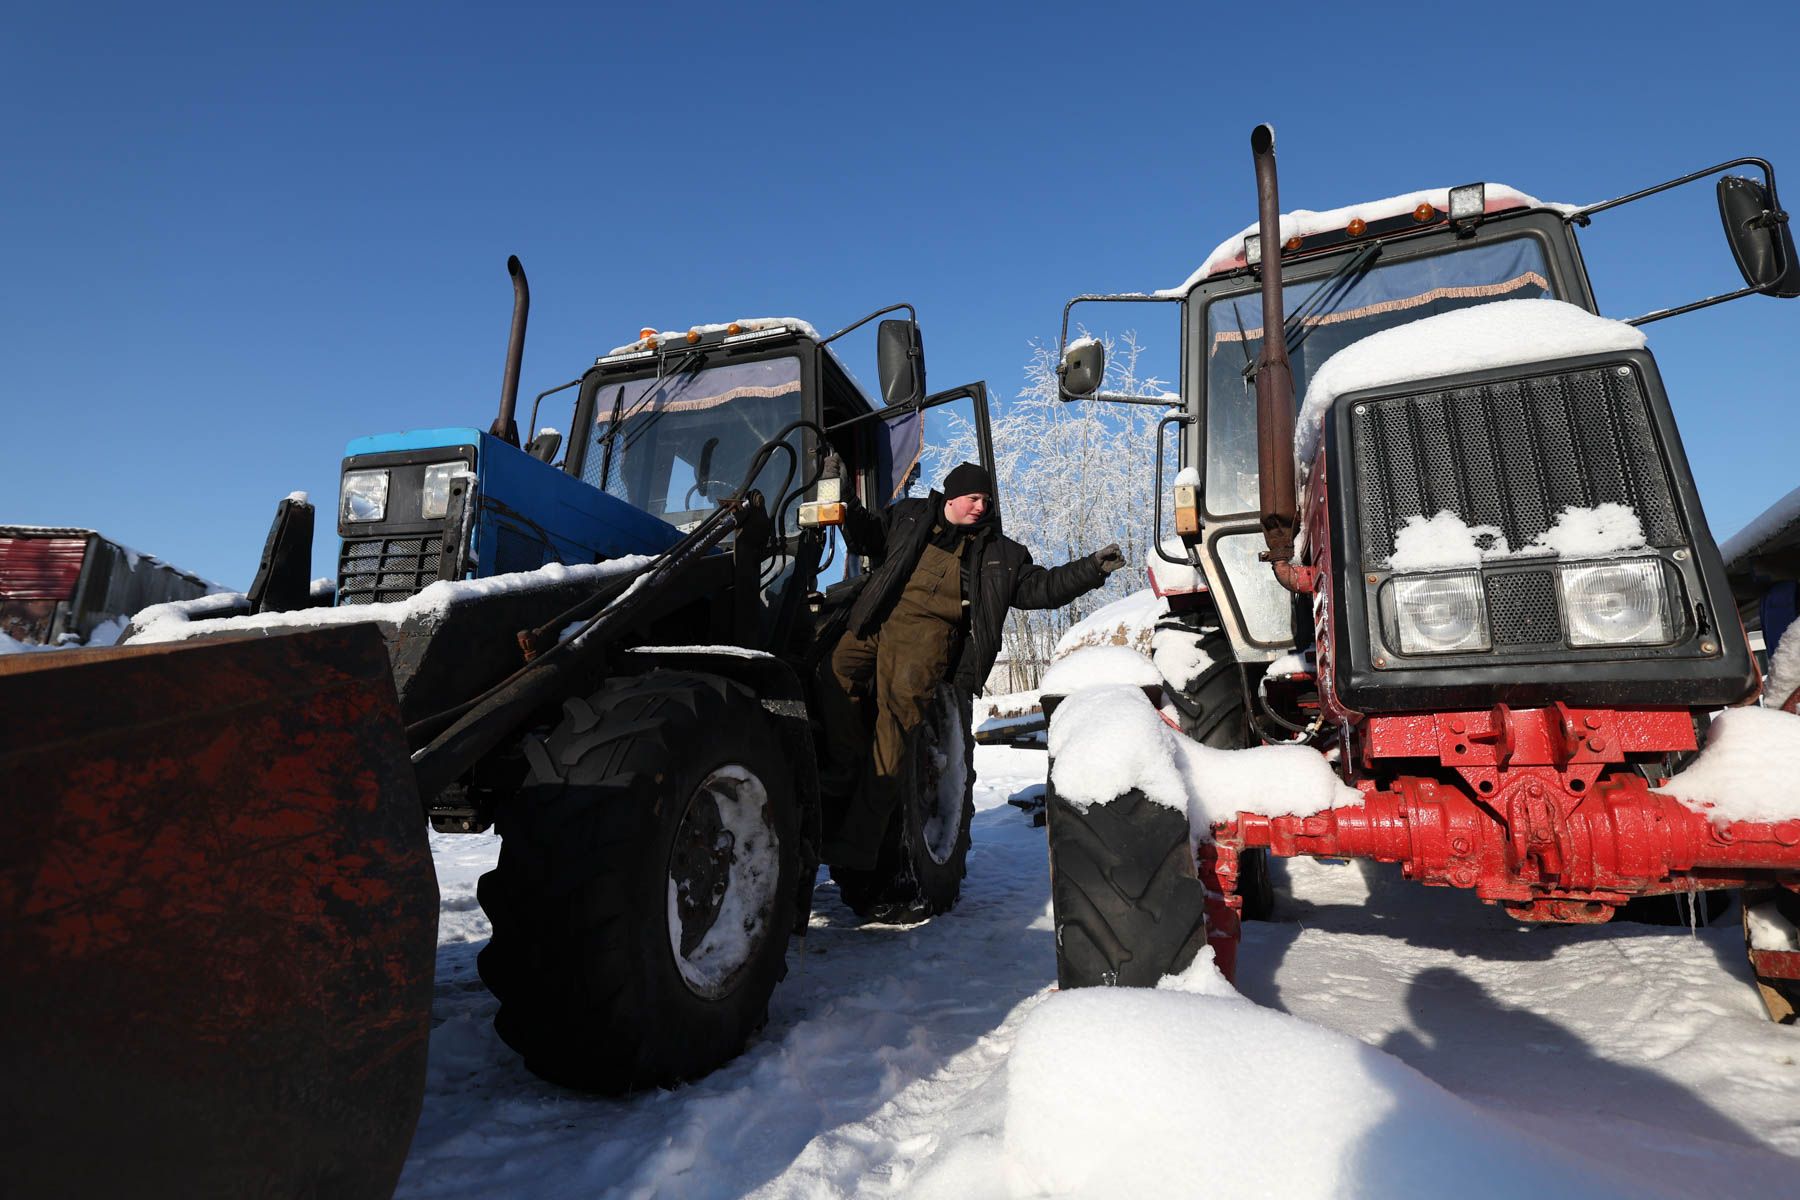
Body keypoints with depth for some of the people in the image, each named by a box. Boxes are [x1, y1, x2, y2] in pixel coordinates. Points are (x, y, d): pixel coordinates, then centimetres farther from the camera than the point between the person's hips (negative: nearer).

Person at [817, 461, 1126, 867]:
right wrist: (853, 517, 12)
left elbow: (1039, 586, 19)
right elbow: (872, 538, 33)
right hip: (878, 618, 2)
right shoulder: (909, 515, 23)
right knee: (838, 671, -25)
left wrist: (1092, 568, 9)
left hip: (929, 629, -2)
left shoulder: (998, 551, 22)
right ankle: (846, 767, -9)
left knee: (904, 694, -23)